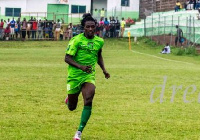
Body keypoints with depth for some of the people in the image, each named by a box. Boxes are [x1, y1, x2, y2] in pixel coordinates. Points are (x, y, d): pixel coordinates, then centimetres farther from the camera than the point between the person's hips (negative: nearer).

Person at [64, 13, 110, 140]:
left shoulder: (99, 41, 5)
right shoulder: (76, 40, -10)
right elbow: (67, 58, -14)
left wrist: (104, 70, 15)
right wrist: (80, 66, -27)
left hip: (89, 76, 2)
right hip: (74, 76, -2)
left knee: (88, 101, -22)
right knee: (72, 107, 8)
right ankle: (69, 100, 48)